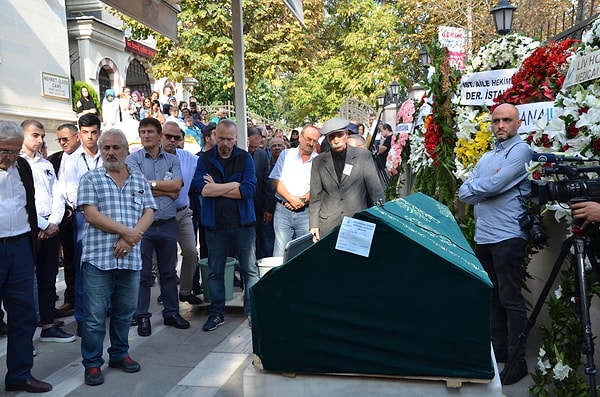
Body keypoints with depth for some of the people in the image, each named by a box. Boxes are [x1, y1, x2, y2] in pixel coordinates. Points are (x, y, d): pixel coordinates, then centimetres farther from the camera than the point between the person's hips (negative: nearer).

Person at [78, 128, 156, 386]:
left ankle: (120, 355, 30)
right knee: (95, 315, 2)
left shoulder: (139, 180, 12)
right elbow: (91, 214, -8)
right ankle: (92, 364, 16)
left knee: (125, 312, 13)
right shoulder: (90, 179, 3)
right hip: (98, 258, -3)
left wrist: (130, 239, -12)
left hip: (131, 258, 3)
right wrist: (126, 231, -12)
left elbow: (148, 214, 3)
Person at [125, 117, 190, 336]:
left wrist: (151, 183, -12)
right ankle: (142, 317, 18)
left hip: (168, 224, 3)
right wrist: (168, 191, -8)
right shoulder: (133, 159, 0)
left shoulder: (172, 160, 7)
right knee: (142, 273, 5)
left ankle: (171, 313, 26)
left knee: (169, 271, 13)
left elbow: (177, 185, -9)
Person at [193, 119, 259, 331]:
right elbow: (202, 188, -14)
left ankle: (252, 311, 18)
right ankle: (216, 313, 24)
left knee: (250, 269, 6)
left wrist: (216, 188, -11)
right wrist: (235, 184, -12)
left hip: (243, 222, -1)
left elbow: (248, 189, -14)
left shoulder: (245, 158, 0)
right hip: (215, 224, 1)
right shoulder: (205, 159, 2)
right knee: (215, 272, 11)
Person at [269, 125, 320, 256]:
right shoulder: (286, 154, 9)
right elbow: (275, 180, 2)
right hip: (283, 210, 0)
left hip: (305, 212, 0)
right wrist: (291, 198, -10)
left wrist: (302, 200, -13)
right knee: (280, 253, -4)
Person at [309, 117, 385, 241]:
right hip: (328, 225, 1)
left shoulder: (363, 156, 3)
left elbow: (375, 188, -1)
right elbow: (315, 196, 8)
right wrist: (314, 225, 3)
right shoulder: (319, 162, 8)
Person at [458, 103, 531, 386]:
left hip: (507, 237, -7)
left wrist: (475, 186, 1)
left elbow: (494, 185, -18)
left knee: (510, 300, -1)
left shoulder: (520, 150, -6)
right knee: (491, 296, 14)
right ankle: (498, 349, 26)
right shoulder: (487, 157, 18)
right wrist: (486, 185, -9)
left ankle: (517, 361, 8)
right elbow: (464, 193, 8)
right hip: (482, 236, 8)